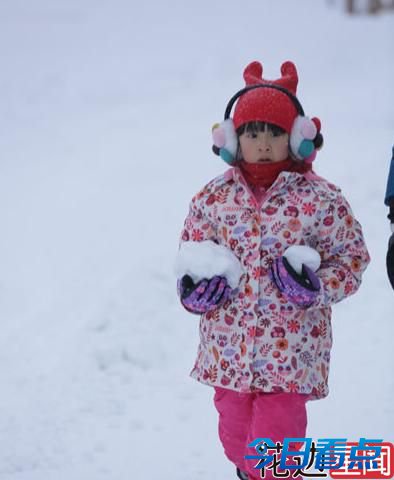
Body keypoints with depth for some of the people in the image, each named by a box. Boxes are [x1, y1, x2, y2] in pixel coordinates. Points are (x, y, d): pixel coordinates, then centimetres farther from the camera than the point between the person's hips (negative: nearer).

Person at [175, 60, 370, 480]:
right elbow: (191, 251, 12)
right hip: (228, 348, 4)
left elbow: (351, 259, -2)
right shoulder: (214, 197, 0)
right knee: (236, 440, 21)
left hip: (290, 350, -4)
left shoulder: (320, 200, -9)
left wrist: (316, 286, -19)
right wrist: (194, 287, -9)